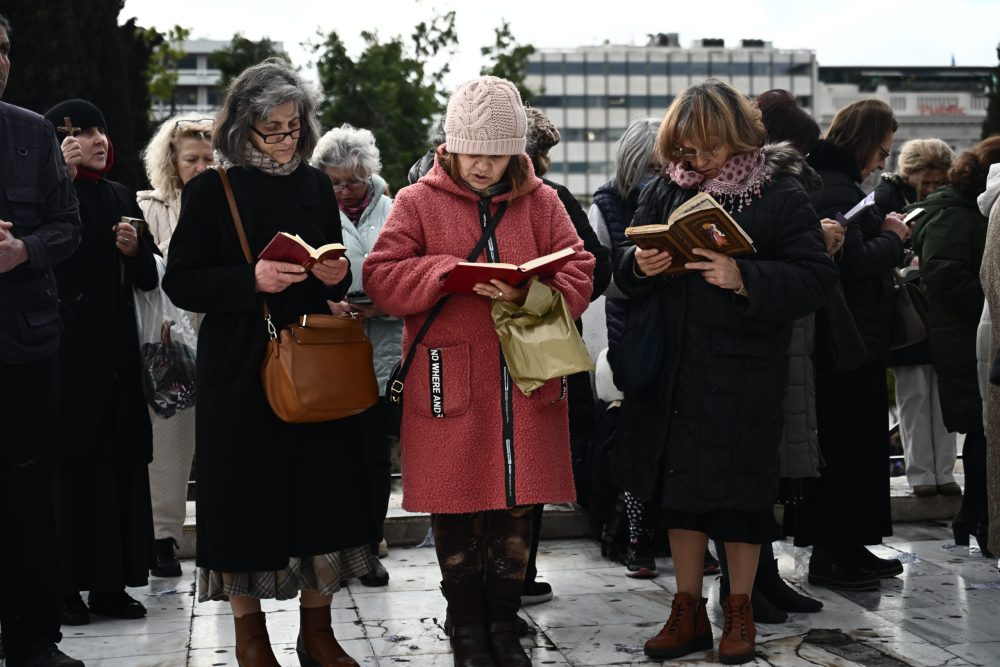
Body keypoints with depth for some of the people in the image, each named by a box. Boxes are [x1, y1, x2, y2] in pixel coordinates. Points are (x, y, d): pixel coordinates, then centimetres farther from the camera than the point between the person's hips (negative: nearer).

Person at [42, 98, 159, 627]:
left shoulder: (120, 198, 16)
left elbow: (148, 279, 15)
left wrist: (135, 249, -2)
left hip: (115, 350, 6)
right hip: (65, 352, -6)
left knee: (120, 460, 6)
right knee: (70, 462, -6)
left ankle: (110, 583, 13)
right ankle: (64, 586, 2)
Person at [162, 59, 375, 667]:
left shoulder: (316, 185, 9)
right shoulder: (212, 190, -3)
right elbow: (180, 282, -6)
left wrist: (337, 275, -6)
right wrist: (251, 280, -20)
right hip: (240, 366, -3)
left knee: (323, 490, 3)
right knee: (247, 494, 1)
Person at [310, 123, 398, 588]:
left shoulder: (394, 214, 4)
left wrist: (382, 305, -13)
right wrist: (325, 305, -13)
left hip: (382, 351, 1)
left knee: (376, 453, 4)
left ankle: (369, 547, 16)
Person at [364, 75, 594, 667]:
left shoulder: (541, 202, 8)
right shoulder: (418, 203, 1)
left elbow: (579, 273, 2)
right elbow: (382, 279, -6)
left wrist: (527, 291, -17)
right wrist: (449, 273, -20)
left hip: (526, 387, 2)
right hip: (452, 388, -2)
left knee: (518, 508, 8)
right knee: (457, 513, 5)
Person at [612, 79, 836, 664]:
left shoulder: (781, 194, -6)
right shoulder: (665, 189, 8)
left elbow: (815, 279, -14)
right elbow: (626, 273, 12)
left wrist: (743, 279, -28)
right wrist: (639, 266, -12)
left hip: (743, 372, -4)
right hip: (672, 369, 4)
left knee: (740, 490, 5)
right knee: (678, 488, 10)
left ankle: (740, 613, 22)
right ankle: (689, 613, 23)